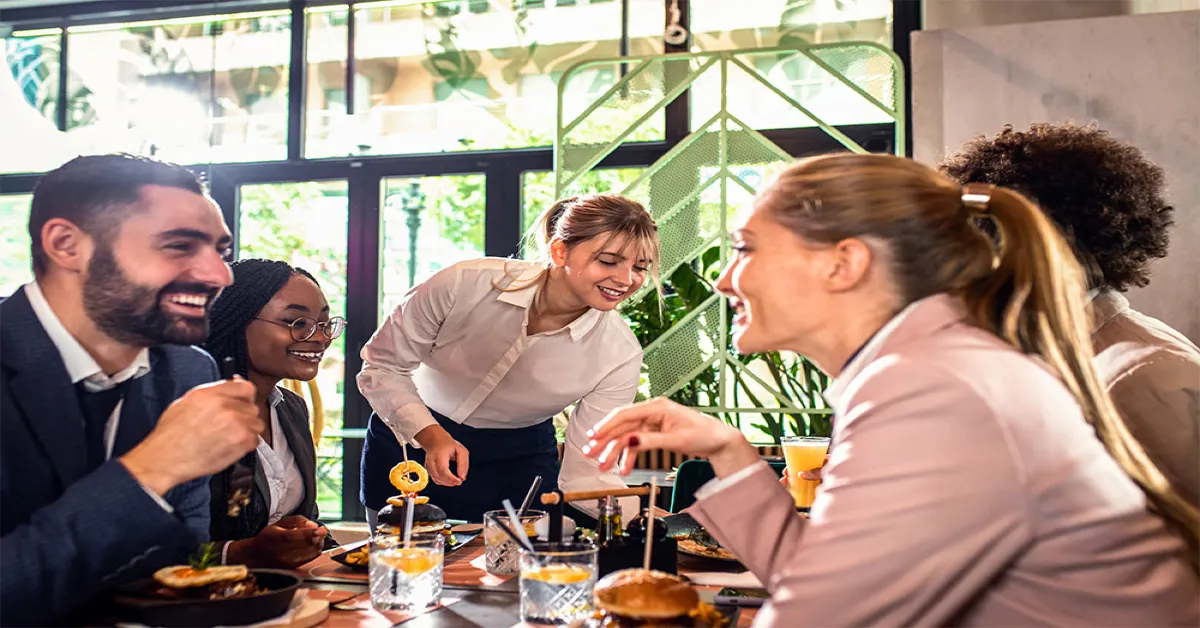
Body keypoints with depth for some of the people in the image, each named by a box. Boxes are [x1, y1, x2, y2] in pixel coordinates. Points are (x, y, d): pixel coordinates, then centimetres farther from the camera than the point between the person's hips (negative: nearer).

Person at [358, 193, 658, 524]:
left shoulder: (619, 354, -22)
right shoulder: (466, 284, -27)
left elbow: (586, 472, -21)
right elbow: (382, 366, -16)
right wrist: (432, 436, -30)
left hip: (518, 460, 1)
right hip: (409, 438, 0)